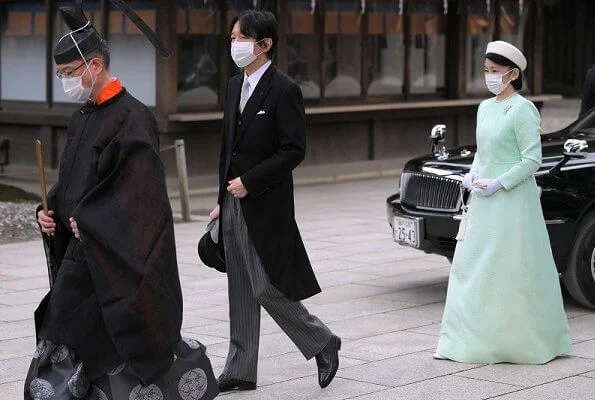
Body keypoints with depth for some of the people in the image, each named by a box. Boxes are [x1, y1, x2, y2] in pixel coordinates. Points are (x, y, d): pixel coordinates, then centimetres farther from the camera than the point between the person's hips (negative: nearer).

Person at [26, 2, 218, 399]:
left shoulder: (132, 117, -15)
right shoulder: (83, 117, 12)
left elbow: (142, 186, -21)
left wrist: (88, 221, -20)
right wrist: (50, 209, 3)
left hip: (113, 256, -8)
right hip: (82, 247, 9)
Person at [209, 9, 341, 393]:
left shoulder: (284, 90, -12)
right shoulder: (235, 86, 12)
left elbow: (294, 151, -16)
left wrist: (249, 182, -17)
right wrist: (222, 199, 15)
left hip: (266, 205, -8)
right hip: (235, 203, 8)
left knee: (267, 289, -6)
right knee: (241, 292, 10)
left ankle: (323, 343, 14)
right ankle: (241, 371, 17)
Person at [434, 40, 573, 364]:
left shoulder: (522, 110, -11)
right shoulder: (485, 108, 14)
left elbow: (532, 160, -14)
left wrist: (499, 184, -19)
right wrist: (471, 175, 3)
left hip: (512, 201, -8)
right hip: (483, 203, 8)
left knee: (512, 271, -4)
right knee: (472, 269, 7)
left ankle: (521, 341, 5)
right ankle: (473, 340, 13)